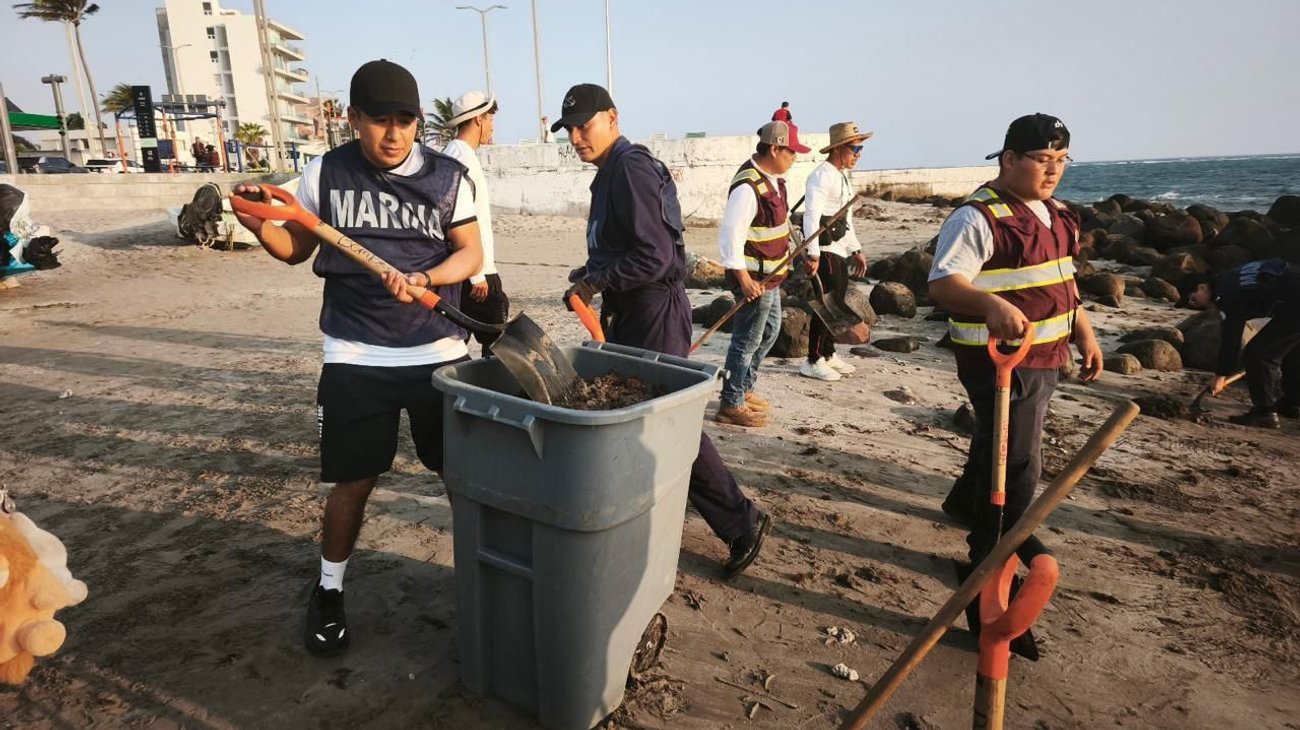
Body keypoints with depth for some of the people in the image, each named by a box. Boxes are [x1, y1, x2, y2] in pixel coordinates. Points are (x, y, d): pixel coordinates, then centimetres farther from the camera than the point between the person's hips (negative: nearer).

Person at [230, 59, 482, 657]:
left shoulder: (447, 177, -1)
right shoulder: (325, 174, 0)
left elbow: (470, 254, 1)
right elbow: (297, 248, 11)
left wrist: (423, 279, -17)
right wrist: (260, 228, -11)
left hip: (439, 352, 1)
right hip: (355, 359, 0)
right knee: (353, 481, 7)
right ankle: (329, 591, 30)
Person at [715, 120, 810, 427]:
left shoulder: (773, 178, 8)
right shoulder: (748, 186, -23)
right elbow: (730, 234, -27)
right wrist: (744, 279, -28)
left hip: (771, 274, 11)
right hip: (754, 277, -11)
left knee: (769, 331, 22)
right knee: (747, 340, -2)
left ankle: (744, 389, 36)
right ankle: (731, 405, 11)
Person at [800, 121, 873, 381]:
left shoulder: (842, 176, 17)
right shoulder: (822, 176, -14)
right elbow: (811, 216, -23)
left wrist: (856, 250, 22)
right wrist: (813, 254, -29)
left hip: (839, 250, 10)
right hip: (825, 250, -10)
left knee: (836, 302, 15)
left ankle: (828, 354, 27)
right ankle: (813, 362, 0)